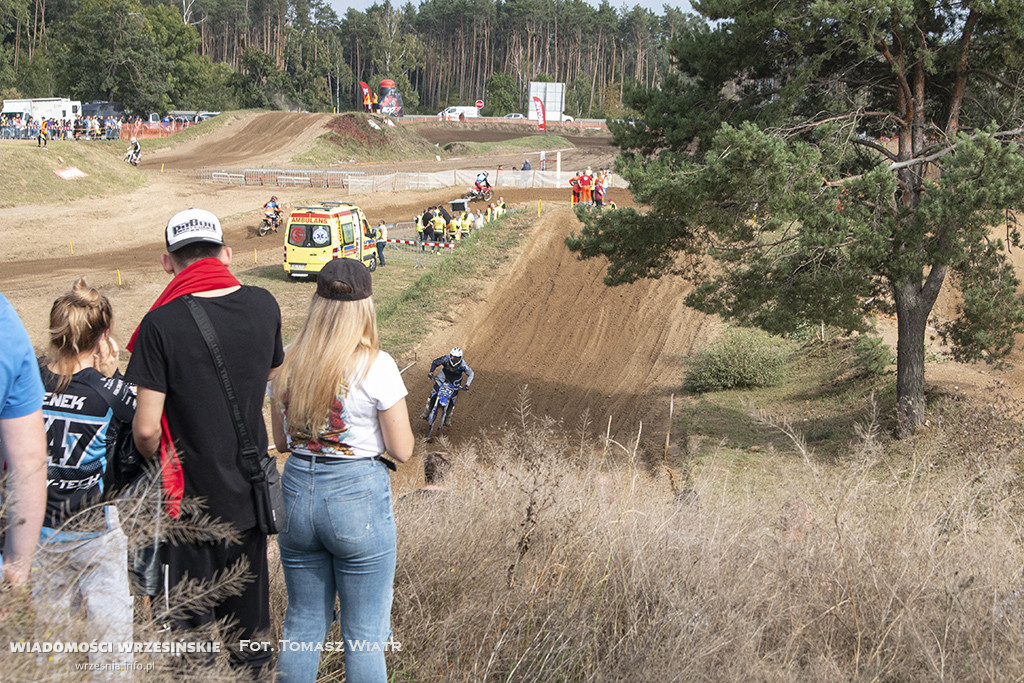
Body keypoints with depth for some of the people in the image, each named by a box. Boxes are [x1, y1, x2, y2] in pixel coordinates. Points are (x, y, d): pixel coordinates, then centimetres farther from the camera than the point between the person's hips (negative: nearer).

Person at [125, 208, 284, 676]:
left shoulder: (162, 323, -19)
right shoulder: (263, 305, -5)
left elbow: (146, 428, -19)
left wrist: (155, 457, 1)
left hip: (193, 497, -4)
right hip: (251, 493, 5)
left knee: (191, 620, 9)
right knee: (248, 614, 21)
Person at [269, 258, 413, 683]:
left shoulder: (288, 361, 1)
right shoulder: (375, 366, -13)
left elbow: (282, 441, 11)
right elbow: (402, 450, -8)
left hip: (296, 489, 5)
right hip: (358, 495, -5)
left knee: (302, 622, 18)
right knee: (365, 635, 6)